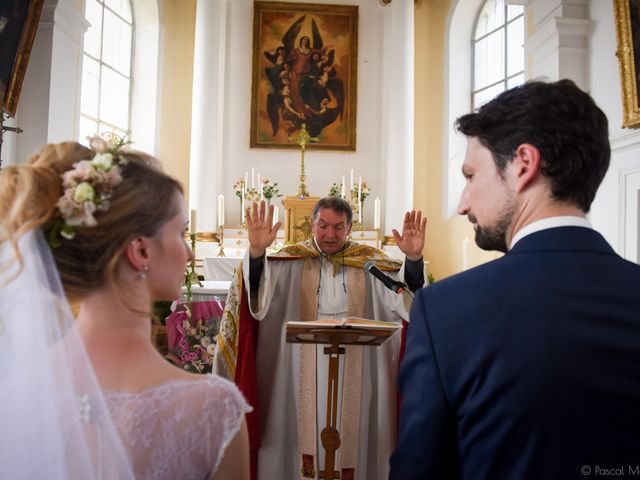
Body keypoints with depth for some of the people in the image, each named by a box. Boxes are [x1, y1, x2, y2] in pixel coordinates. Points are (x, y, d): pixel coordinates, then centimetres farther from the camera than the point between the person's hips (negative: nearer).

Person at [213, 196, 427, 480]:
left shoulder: (370, 262, 3)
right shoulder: (292, 260, 0)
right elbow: (259, 291, -16)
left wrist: (413, 259, -27)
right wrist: (257, 252, -34)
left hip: (354, 374, 1)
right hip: (304, 373, -1)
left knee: (350, 435, 11)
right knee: (306, 433, 9)